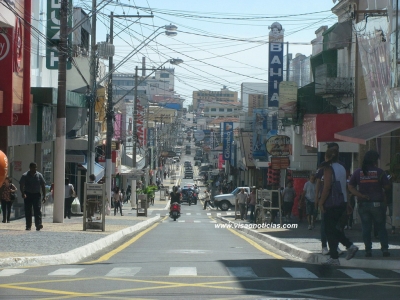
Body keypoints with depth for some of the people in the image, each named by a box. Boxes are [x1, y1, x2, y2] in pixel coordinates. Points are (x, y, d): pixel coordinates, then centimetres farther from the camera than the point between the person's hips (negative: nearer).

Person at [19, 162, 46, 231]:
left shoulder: (39, 175, 3)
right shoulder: (25, 176, -1)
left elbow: (43, 186, 7)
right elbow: (21, 185, -4)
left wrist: (44, 196, 2)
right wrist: (23, 193, -22)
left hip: (36, 194, 0)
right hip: (27, 194, 0)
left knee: (37, 209, -13)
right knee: (28, 211, 2)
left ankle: (38, 224, -19)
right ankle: (28, 226, 10)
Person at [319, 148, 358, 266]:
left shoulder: (328, 168, -11)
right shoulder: (342, 168, 10)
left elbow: (327, 187, -17)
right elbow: (344, 185, 13)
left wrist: (321, 202, -12)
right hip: (342, 202, 7)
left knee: (329, 230, 0)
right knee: (333, 228, 20)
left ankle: (334, 258, 0)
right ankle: (350, 246, 12)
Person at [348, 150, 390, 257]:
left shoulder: (358, 172, 0)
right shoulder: (379, 172, -7)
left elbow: (350, 187, -3)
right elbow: (387, 187, -5)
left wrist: (360, 195, -9)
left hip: (363, 204, 2)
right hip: (378, 203, -2)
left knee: (366, 228, 6)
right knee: (381, 227, 8)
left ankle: (368, 250, 3)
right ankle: (385, 248, 2)